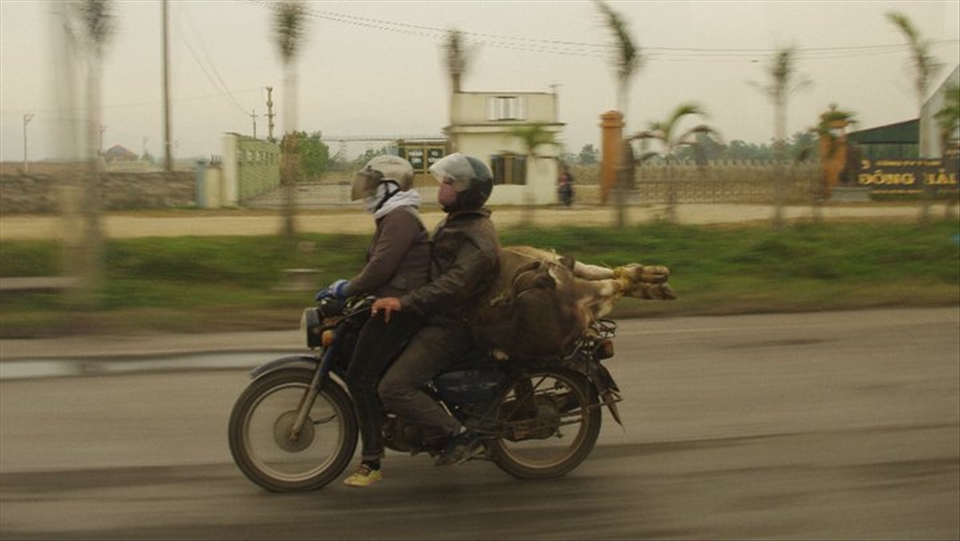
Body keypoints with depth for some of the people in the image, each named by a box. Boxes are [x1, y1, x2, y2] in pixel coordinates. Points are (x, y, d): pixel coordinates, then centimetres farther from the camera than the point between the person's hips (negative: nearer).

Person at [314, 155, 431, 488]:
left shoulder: (399, 218, -13)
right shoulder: (394, 219, 21)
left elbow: (381, 266, -22)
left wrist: (347, 289, -14)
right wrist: (347, 287, 20)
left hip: (397, 307, -11)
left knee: (361, 376, -12)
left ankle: (372, 462, -12)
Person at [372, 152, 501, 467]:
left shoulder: (478, 237, -20)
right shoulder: (455, 221, 12)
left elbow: (455, 284, -34)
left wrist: (405, 303, -38)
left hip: (450, 326, -11)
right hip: (437, 317, 11)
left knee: (393, 389, -19)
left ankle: (461, 436, -12)